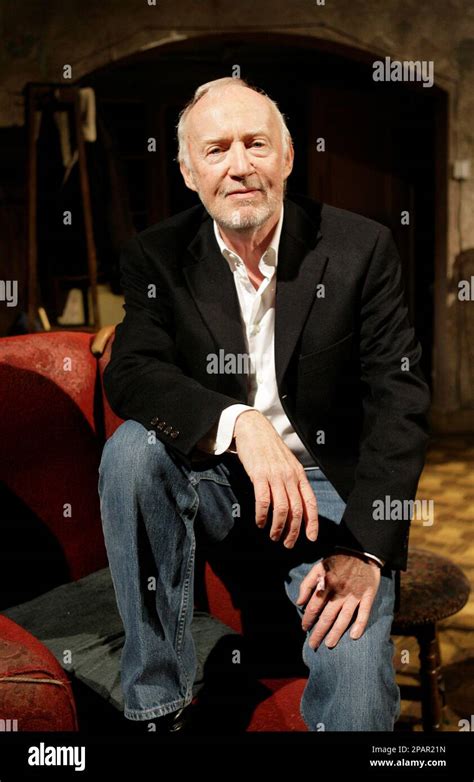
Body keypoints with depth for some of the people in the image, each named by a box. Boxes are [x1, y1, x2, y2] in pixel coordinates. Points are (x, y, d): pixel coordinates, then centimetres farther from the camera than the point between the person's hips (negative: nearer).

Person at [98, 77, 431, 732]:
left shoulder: (362, 248, -7)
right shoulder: (157, 256, -2)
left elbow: (399, 401, -10)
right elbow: (131, 372, -16)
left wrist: (366, 549, -21)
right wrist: (240, 424, -36)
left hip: (329, 488, -3)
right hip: (214, 481, 3)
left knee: (356, 697, -26)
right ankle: (158, 702, -15)